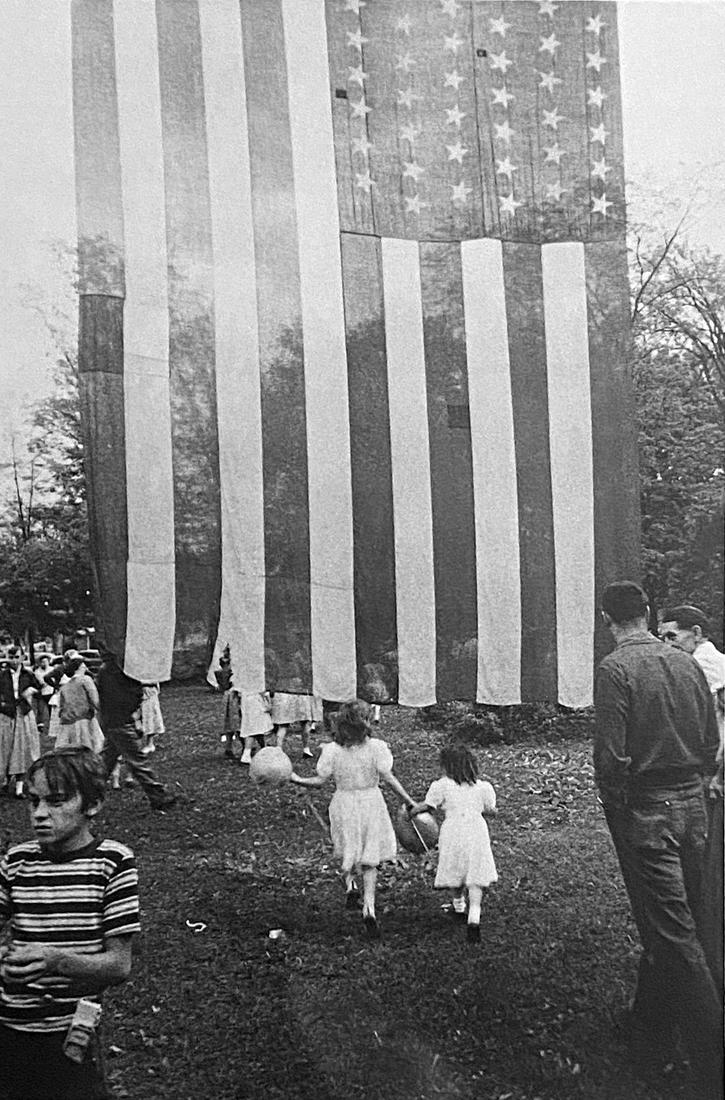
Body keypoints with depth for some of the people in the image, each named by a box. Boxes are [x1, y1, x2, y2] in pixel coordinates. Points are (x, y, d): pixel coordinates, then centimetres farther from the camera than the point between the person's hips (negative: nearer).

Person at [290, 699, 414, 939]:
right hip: (371, 803, 0)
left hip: (343, 804, 0)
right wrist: (409, 801, -5)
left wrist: (297, 779, 7)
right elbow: (388, 778, -12)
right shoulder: (376, 747, -11)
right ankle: (369, 907, 0)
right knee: (370, 860, 10)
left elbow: (320, 780, -7)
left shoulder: (332, 750, -10)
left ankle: (350, 883, 2)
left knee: (348, 852, 25)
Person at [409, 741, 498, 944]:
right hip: (477, 832, 1)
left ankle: (459, 905, 40)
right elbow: (491, 812, 10)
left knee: (456, 873, 21)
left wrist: (411, 810, 17)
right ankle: (474, 916, -13)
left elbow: (425, 806, -2)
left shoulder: (441, 786, -6)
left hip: (453, 833, -1)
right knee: (475, 878, 4)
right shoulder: (483, 787, 2)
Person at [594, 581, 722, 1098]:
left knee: (674, 935, 0)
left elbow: (611, 757, -19)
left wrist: (616, 811, -5)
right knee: (670, 924, 18)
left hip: (645, 810, -7)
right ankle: (650, 1040, 35)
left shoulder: (616, 668, -14)